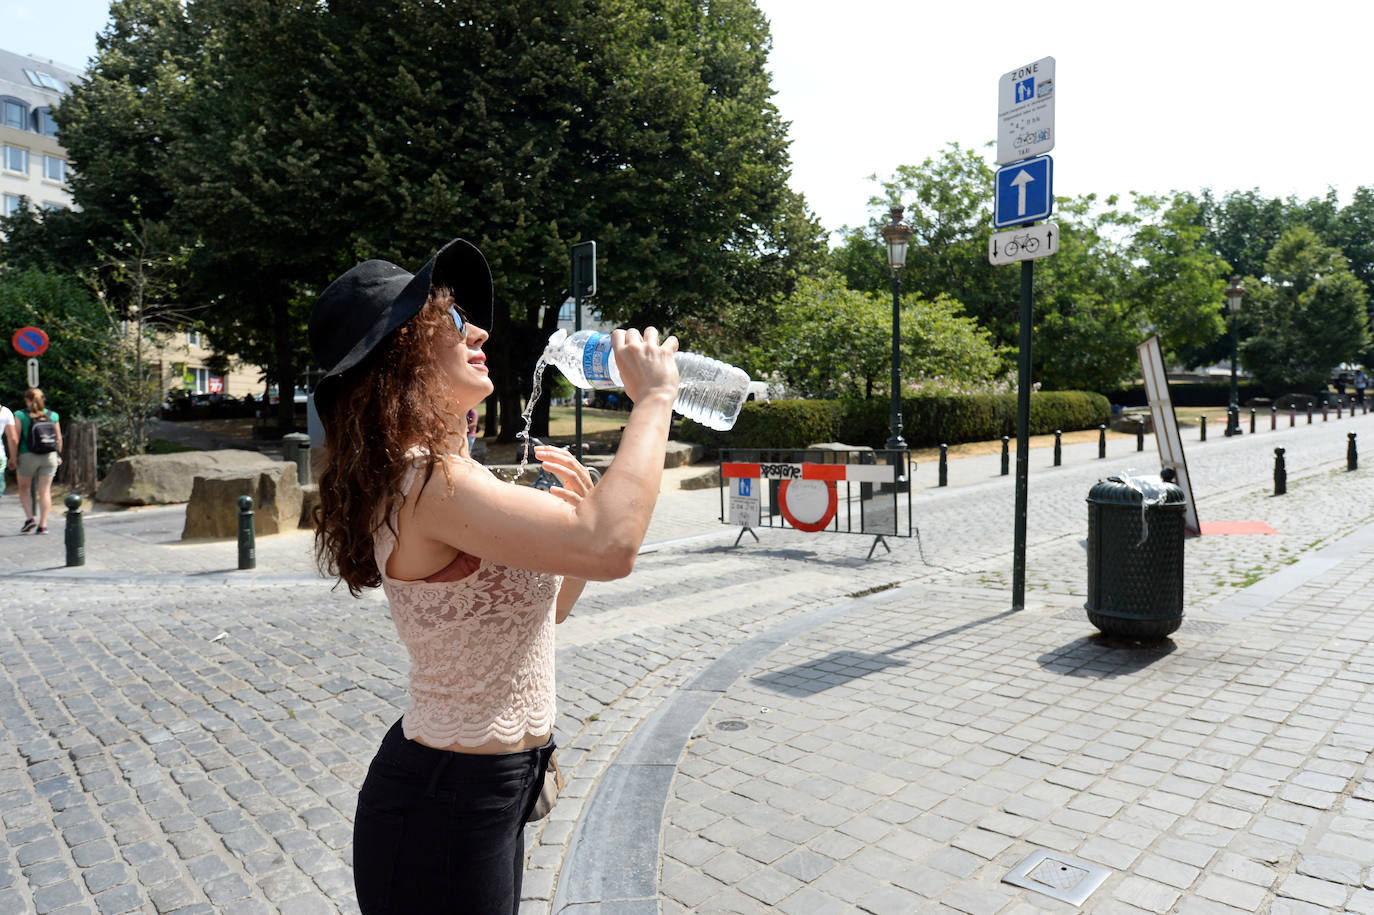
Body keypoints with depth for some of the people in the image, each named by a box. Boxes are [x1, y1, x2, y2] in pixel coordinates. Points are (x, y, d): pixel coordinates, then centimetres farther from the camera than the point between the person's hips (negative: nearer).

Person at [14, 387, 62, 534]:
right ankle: (43, 524, 1)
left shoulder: (21, 415, -5)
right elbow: (59, 438, 5)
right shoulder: (52, 415, 2)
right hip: (49, 456, 2)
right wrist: (58, 455, 16)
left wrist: (14, 457, -1)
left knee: (24, 489, 16)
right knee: (45, 490, 3)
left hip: (28, 456, -2)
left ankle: (30, 518, 4)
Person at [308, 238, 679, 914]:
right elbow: (611, 548, -38)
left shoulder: (439, 473, 6)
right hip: (445, 806, -9)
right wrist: (653, 399, -25)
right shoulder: (427, 484, -26)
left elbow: (542, 607, 13)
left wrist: (585, 509, -2)